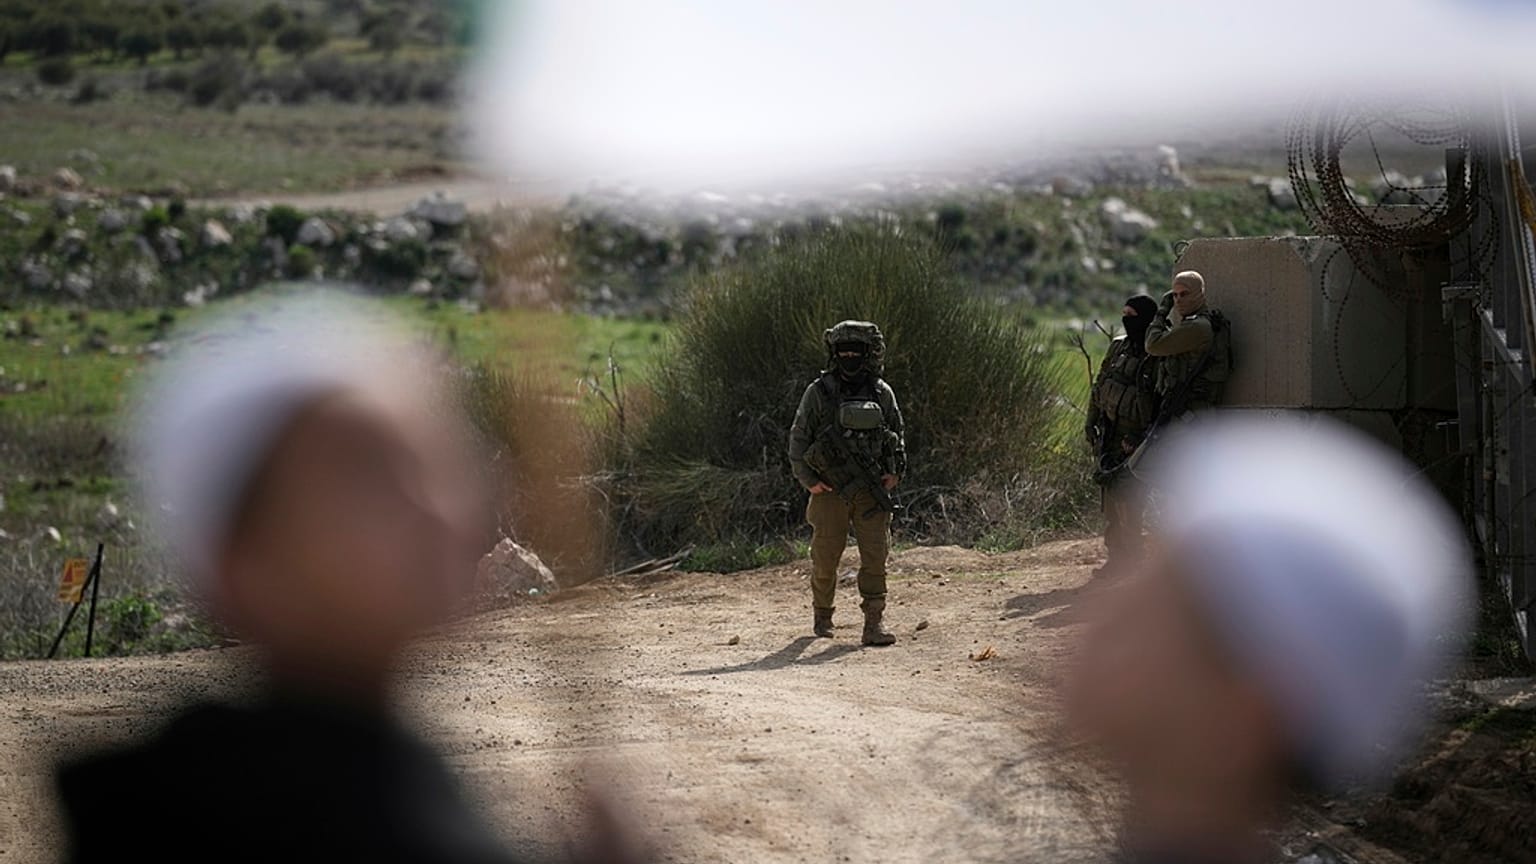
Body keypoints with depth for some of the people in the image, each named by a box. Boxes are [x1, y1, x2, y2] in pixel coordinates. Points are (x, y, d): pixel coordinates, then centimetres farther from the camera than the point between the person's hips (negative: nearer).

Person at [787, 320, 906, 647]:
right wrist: (808, 481, -5)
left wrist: (895, 472, 3)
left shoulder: (882, 393, 6)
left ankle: (874, 623, -7)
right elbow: (799, 438, 1)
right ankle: (821, 616, 27)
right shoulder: (819, 393, -1)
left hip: (872, 489, 1)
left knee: (875, 555, -8)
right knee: (825, 558, 6)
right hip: (830, 491, -1)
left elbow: (897, 436, 16)